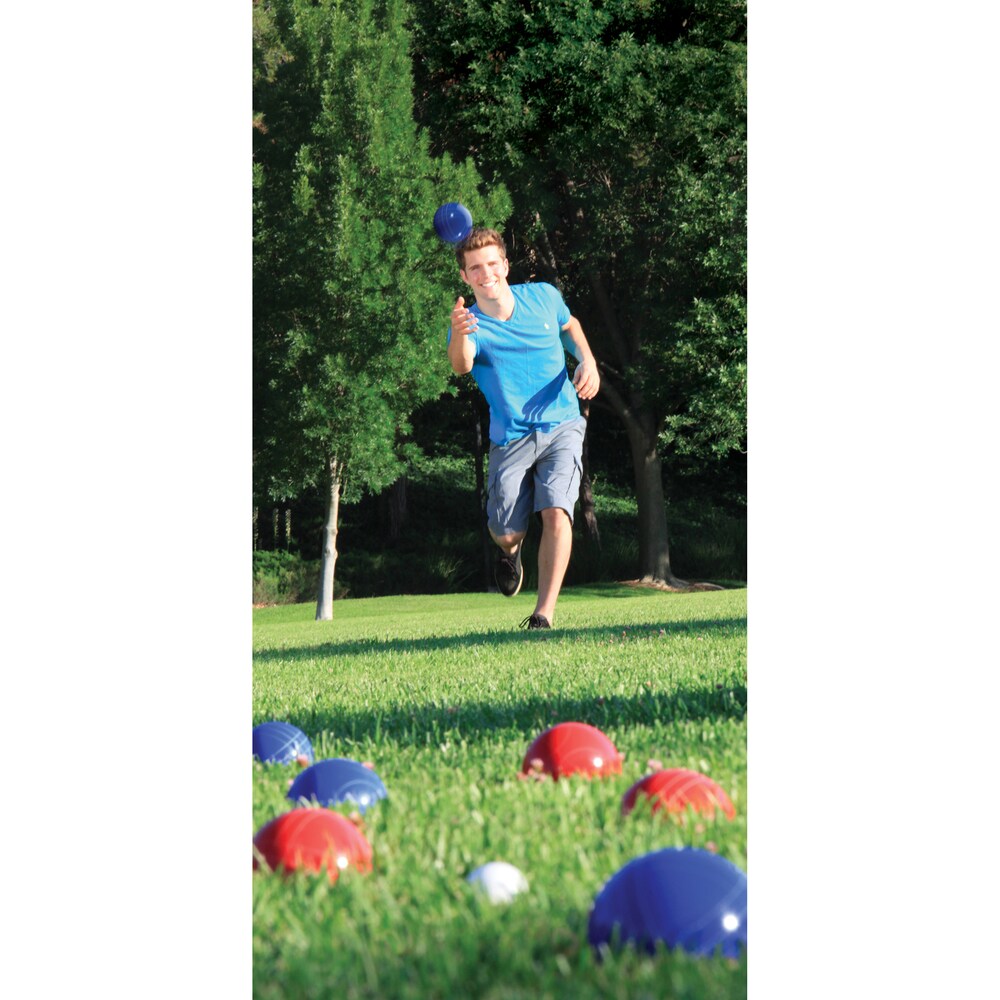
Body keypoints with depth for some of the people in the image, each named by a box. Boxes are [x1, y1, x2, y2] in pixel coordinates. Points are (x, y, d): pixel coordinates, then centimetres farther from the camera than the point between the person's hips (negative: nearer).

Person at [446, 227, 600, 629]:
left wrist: (587, 361, 2)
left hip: (562, 427, 0)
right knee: (506, 533, -1)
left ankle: (544, 614, -16)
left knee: (556, 514, -20)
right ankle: (511, 551, 38)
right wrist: (459, 337, -58)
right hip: (510, 439, 0)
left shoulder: (543, 296, -2)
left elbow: (569, 325, 22)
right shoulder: (470, 324, -11)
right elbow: (462, 365, -35)